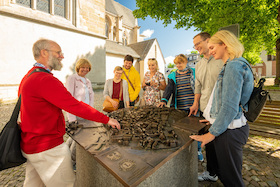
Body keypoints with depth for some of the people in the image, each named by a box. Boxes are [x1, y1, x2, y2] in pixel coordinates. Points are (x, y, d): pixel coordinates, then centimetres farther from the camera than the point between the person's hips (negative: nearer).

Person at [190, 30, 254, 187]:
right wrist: (214, 119, 20)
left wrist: (212, 133, -16)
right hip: (231, 126, 9)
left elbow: (230, 107, -23)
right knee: (226, 173, 25)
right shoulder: (236, 64, 13)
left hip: (229, 130, -9)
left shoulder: (234, 66, -18)